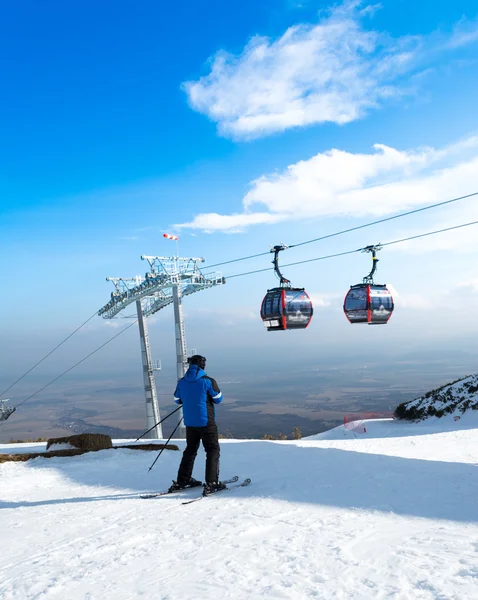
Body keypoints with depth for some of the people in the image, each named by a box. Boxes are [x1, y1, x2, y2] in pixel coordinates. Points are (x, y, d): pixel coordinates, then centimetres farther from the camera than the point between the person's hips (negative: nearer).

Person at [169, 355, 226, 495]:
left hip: (189, 422, 5)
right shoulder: (208, 381, -14)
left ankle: (182, 481, 23)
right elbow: (218, 399, -6)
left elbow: (177, 400, 12)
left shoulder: (181, 382, 0)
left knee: (190, 450, 20)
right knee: (213, 450, 5)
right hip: (206, 422, -5)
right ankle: (211, 483, -3)